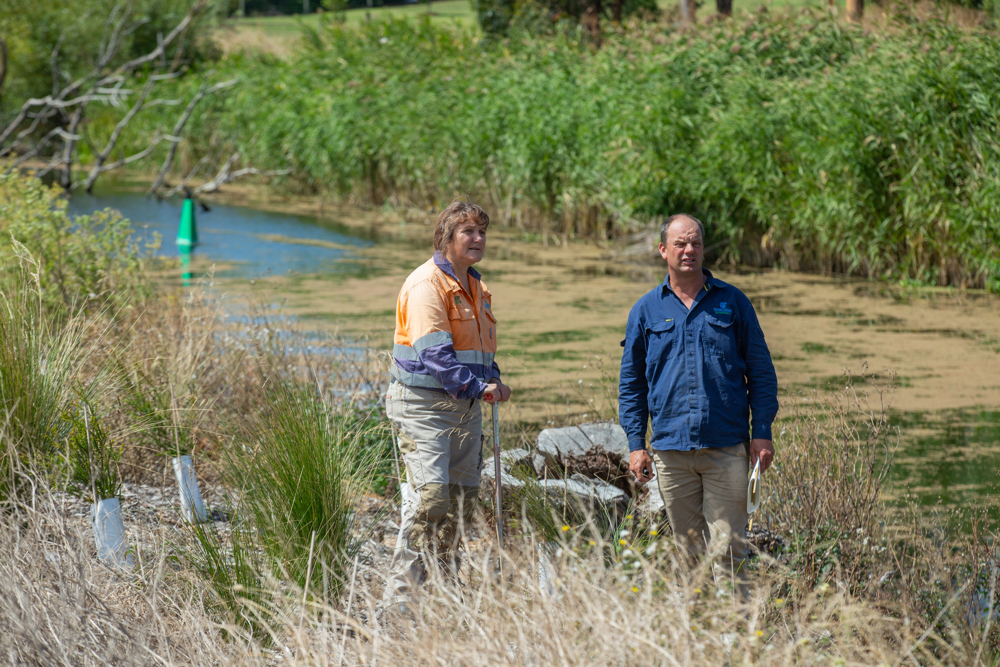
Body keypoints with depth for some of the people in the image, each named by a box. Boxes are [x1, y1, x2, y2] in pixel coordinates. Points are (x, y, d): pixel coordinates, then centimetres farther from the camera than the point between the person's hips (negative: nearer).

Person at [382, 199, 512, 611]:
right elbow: (434, 352, -21)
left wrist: (492, 378, 8)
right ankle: (400, 597, -16)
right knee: (431, 494, -18)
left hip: (466, 407, 9)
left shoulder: (473, 287, 18)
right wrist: (475, 387, -25)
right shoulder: (427, 283, -12)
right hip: (423, 404, -9)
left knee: (462, 498, 8)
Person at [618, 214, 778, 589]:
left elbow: (761, 372, 8)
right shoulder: (646, 311, 9)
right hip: (671, 450, 2)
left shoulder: (732, 302, 7)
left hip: (727, 446, -2)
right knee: (689, 551, 7)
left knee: (727, 550, -7)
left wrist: (762, 433, 0)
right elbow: (631, 382, 13)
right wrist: (635, 444, 4)